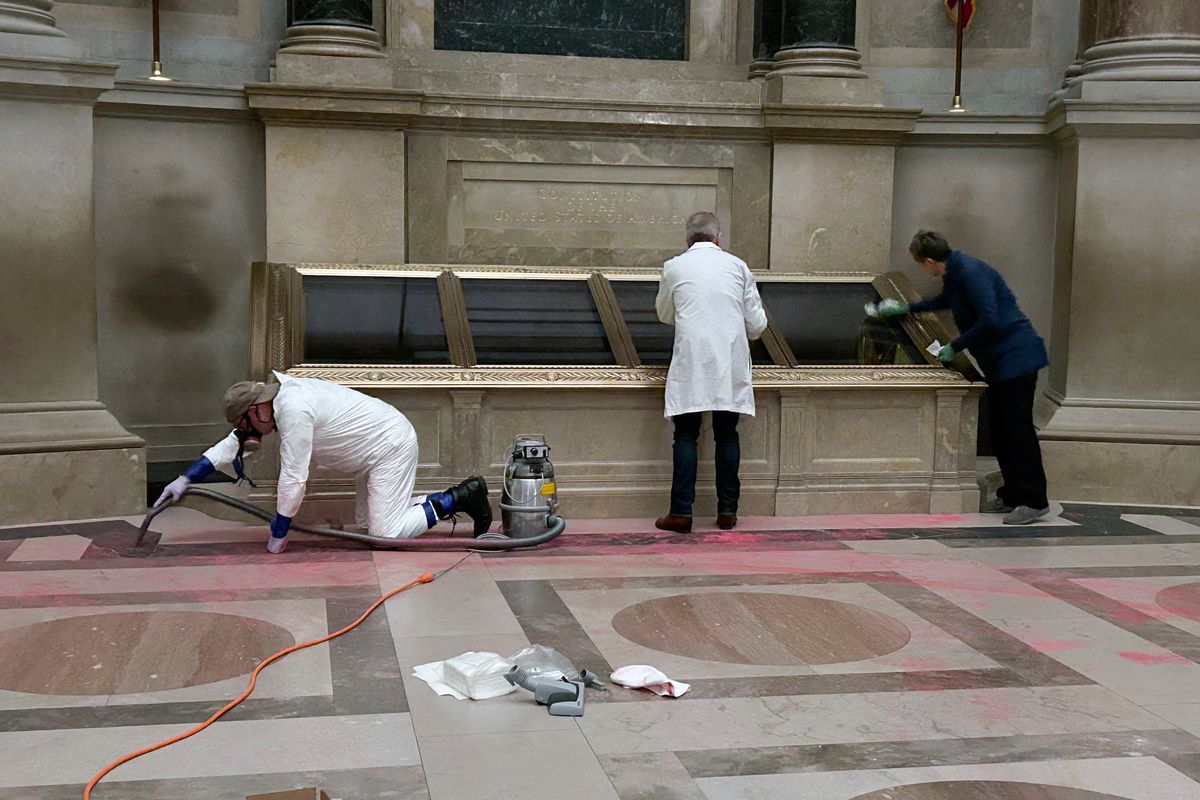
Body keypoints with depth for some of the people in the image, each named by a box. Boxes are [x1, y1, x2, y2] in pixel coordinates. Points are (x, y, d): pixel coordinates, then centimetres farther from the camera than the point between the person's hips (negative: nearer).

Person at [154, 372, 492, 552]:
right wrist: (186, 479, 11)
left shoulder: (293, 411, -26)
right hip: (379, 448, 10)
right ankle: (460, 496, 16)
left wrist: (279, 534, -13)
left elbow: (293, 479, -24)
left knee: (385, 533, -11)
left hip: (392, 446, -10)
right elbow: (229, 446, 14)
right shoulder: (280, 396, 5)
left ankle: (462, 497, -1)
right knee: (367, 520, 15)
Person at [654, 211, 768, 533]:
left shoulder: (674, 267, 4)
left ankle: (681, 512, 0)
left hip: (691, 362, -1)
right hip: (731, 364, 1)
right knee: (727, 435, 10)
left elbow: (664, 314, 20)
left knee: (686, 436, 3)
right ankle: (727, 511, 13)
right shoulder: (737, 266, 6)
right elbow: (757, 324, 9)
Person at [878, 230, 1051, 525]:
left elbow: (989, 320, -27)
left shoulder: (971, 272, -19)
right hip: (1000, 362, 10)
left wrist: (955, 347, -16)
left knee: (1018, 428, -8)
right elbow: (946, 300, 37)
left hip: (1015, 357, -10)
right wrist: (906, 309, 44)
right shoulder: (954, 272, 13)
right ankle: (1012, 496, 20)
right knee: (999, 429, 13)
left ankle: (1034, 502, -4)